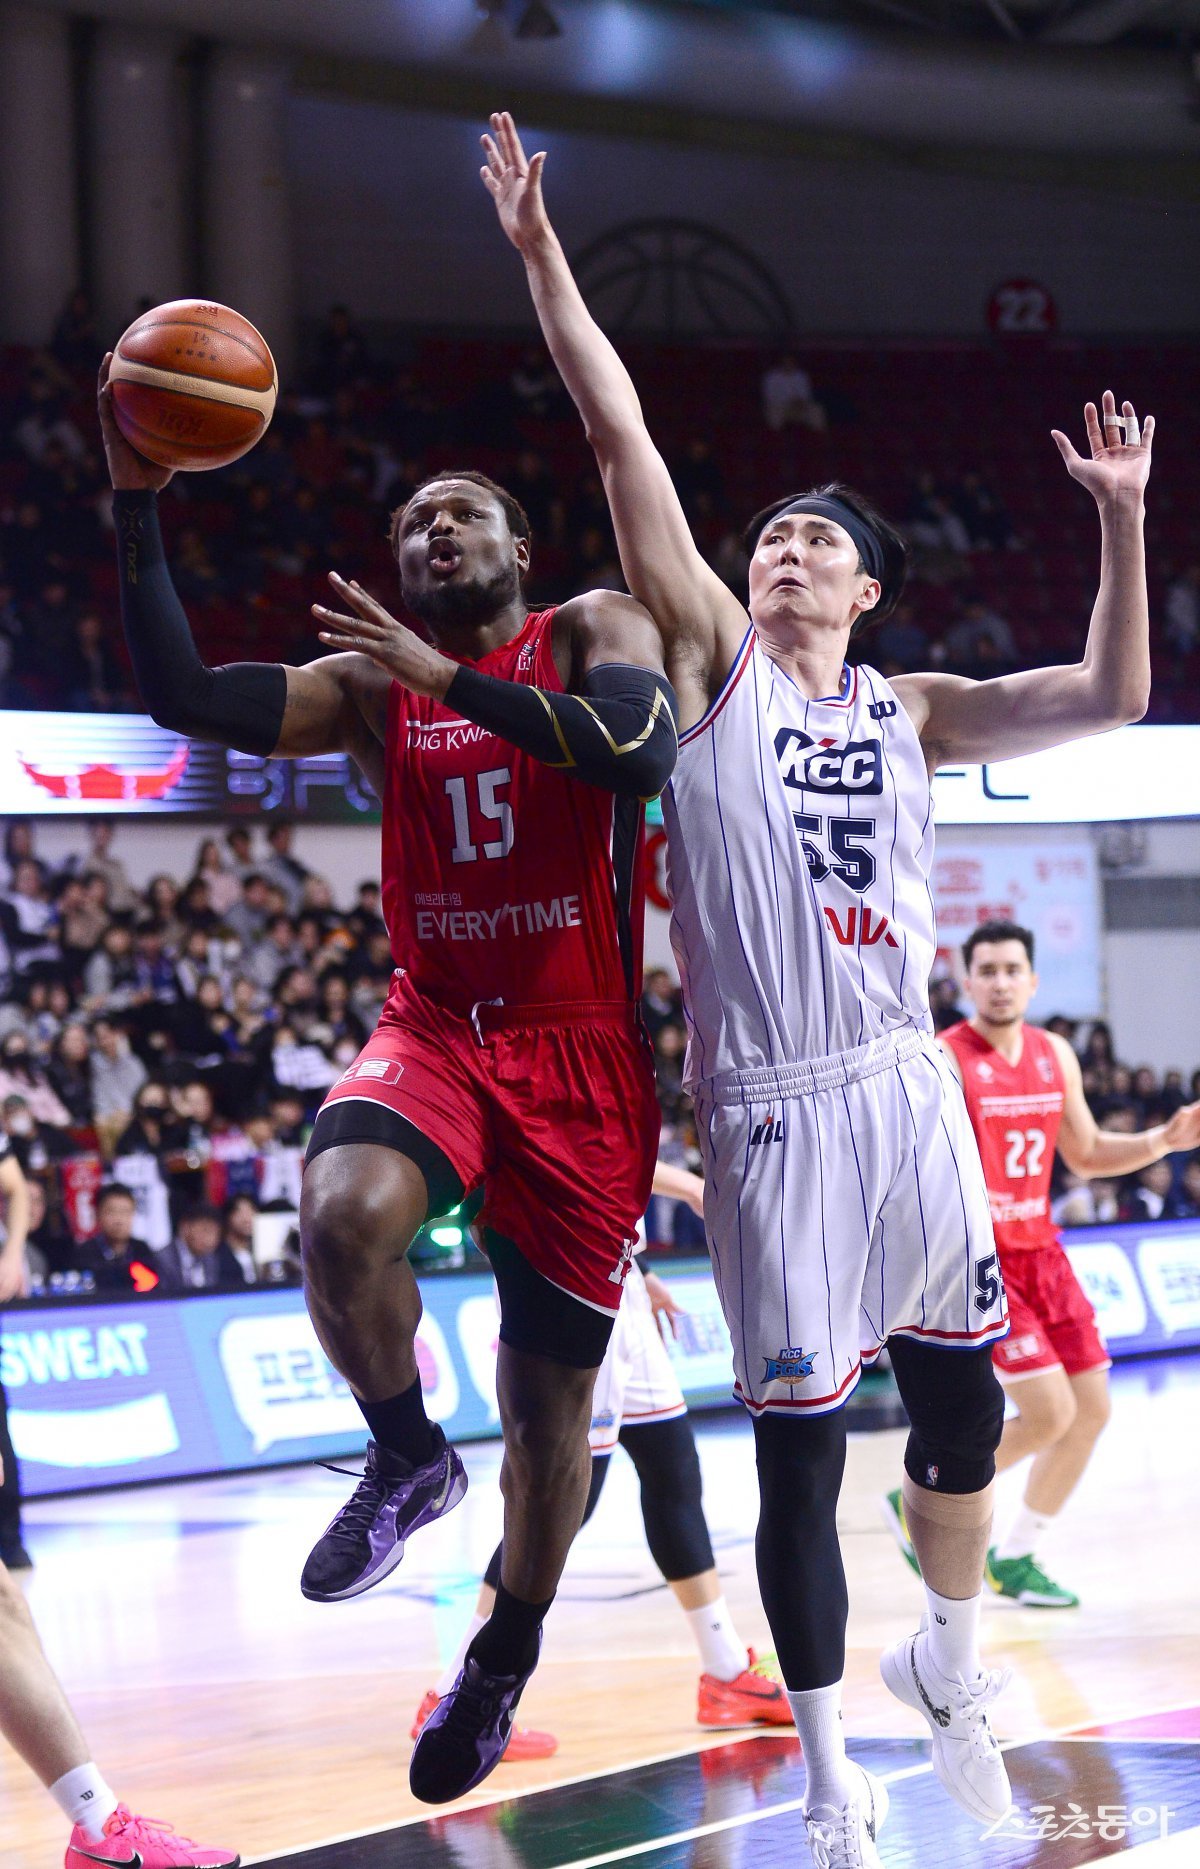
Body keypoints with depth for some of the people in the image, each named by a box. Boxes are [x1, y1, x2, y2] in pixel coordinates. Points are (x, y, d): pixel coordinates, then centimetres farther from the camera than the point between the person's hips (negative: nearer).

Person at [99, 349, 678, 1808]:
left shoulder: (595, 635, 0)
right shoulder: (368, 684, 7)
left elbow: (639, 754, -23)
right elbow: (182, 698, -7)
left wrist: (454, 680, -28)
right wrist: (137, 502, -14)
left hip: (581, 1057, -1)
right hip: (432, 1029, 2)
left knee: (549, 1394, 6)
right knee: (344, 1211, -34)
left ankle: (505, 1659, 30)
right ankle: (407, 1459, -6)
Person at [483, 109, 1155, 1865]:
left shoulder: (911, 712, 11)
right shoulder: (712, 657, 2)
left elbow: (1111, 695, 4)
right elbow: (622, 438, -5)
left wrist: (1121, 522, -6)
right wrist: (541, 252, -11)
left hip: (908, 1086, 4)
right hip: (772, 1107, -4)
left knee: (963, 1395, 12)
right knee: (799, 1443, -2)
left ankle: (951, 1664, 37)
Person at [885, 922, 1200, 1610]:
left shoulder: (1056, 1055, 7)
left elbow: (1086, 1155, 17)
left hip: (1040, 1250, 7)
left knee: (1092, 1408, 6)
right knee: (1049, 1412, -15)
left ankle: (1016, 1559, 21)